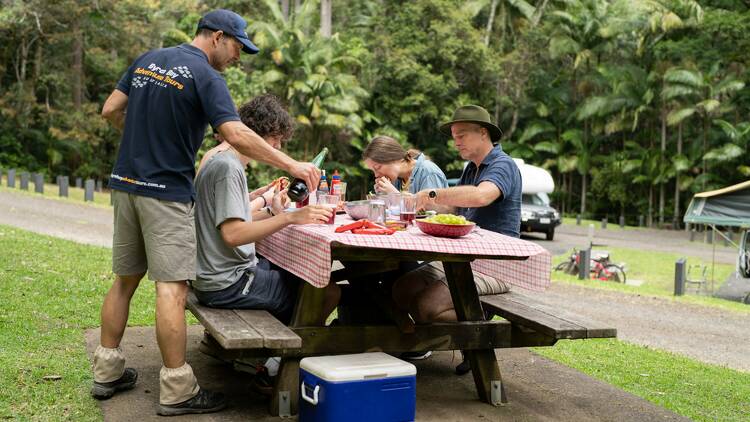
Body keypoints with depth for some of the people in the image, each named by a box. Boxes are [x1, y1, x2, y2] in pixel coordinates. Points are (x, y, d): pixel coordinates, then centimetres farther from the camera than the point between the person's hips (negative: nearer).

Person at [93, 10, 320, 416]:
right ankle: (177, 391, -3)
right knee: (172, 288, -6)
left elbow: (110, 110, 12)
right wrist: (292, 165, -18)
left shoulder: (148, 59, 11)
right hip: (166, 192, -8)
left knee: (125, 279, 16)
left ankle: (106, 372, 24)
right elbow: (237, 136, -22)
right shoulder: (205, 75, -11)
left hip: (125, 183, 8)